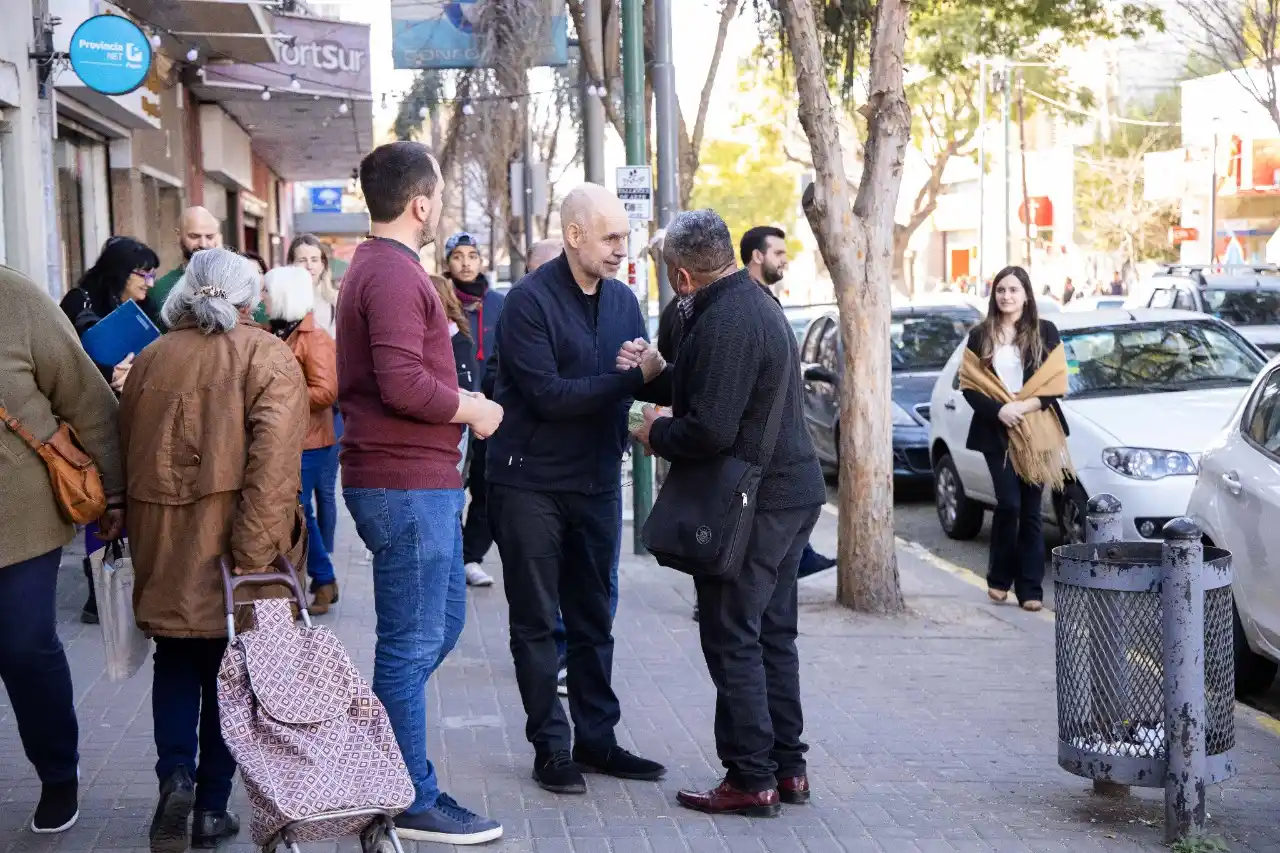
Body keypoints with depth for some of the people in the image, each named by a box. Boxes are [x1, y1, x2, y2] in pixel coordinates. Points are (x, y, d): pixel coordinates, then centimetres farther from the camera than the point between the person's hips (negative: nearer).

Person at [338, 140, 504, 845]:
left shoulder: (375, 267, 18)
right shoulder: (393, 273, -16)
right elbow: (403, 383, -25)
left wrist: (459, 403, 13)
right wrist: (472, 409, -11)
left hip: (420, 481, 11)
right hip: (405, 482, -11)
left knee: (443, 620, 19)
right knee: (413, 640, -2)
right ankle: (411, 802, 8)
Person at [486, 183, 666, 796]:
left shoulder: (622, 300, 8)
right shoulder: (530, 301, -14)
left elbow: (646, 381, 8)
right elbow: (548, 394, -22)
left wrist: (661, 375, -16)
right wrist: (633, 378, -24)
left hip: (597, 481, 6)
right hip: (531, 484, -6)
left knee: (593, 619, 12)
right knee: (536, 622, 3)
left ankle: (596, 738, 21)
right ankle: (551, 746, 11)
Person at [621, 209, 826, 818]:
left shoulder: (725, 322, -21)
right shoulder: (755, 301, 13)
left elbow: (710, 429, -26)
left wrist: (656, 434, -8)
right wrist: (651, 375, 6)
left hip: (753, 502, -10)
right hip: (790, 489, 10)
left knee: (733, 641, -2)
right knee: (772, 635, 16)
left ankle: (751, 779, 3)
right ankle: (787, 767, 23)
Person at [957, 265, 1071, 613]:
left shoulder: (1045, 332, 6)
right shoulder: (980, 336, 8)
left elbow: (1056, 382, 0)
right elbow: (969, 385, 2)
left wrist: (1025, 406, -14)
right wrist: (999, 409, -14)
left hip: (1036, 433, 0)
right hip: (997, 431, 0)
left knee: (1030, 510, 1)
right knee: (1009, 503, -11)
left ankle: (1030, 587, 5)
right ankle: (999, 578, 8)